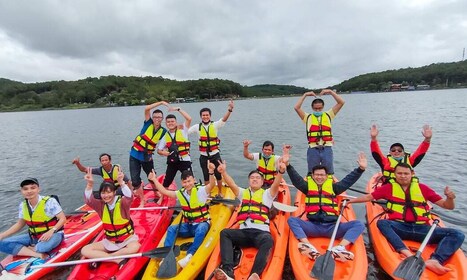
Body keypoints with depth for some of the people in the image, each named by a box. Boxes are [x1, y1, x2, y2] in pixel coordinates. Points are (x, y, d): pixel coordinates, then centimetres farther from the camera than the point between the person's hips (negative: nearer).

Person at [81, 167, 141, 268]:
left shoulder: (122, 203, -16)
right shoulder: (100, 205, -4)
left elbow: (129, 197, -38)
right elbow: (88, 200, -22)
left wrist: (121, 182, -53)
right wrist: (90, 184, -40)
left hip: (127, 239, -4)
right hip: (109, 242, 4)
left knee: (135, 247, -34)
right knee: (85, 250, -12)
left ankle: (101, 258, -14)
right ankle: (118, 259, -16)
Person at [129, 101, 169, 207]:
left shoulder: (163, 131, -5)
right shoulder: (148, 123, -10)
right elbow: (146, 109, -22)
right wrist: (161, 102, -24)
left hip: (147, 157, 2)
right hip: (135, 155, -1)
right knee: (135, 180, -3)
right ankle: (142, 201, 17)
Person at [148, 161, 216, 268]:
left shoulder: (201, 190, -12)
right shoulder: (181, 193, 5)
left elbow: (212, 184, -31)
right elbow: (164, 191, 7)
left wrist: (211, 172, -50)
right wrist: (154, 179, 5)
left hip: (202, 223, -5)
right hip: (187, 225, 5)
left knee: (200, 230, -37)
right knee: (171, 229, -17)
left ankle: (189, 255, -38)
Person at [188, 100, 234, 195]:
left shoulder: (215, 125, -5)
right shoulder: (197, 127, 0)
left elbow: (224, 119, -20)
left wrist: (230, 109, -37)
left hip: (215, 155, -1)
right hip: (203, 157, 1)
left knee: (218, 175, 8)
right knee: (206, 176, 13)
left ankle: (220, 193, 28)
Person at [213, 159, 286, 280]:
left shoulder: (267, 194, 19)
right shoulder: (243, 193, 25)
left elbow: (276, 185, -2)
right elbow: (232, 185, 6)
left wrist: (280, 172, -24)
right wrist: (224, 172, -14)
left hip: (261, 232, -2)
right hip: (243, 232, 2)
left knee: (268, 240, -35)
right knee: (225, 233, -24)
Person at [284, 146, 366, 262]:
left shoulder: (333, 187, 16)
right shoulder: (308, 186, 13)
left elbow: (349, 180, 8)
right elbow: (296, 178, 0)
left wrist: (361, 168, -5)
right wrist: (287, 164, -15)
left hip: (332, 227, 1)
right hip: (313, 227, -1)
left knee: (359, 224, -19)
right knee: (292, 220, -25)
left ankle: (340, 248, -38)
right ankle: (309, 247, -42)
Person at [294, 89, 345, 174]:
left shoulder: (328, 115, 11)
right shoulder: (308, 117, 8)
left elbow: (341, 102, 5)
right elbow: (296, 107, -4)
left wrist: (331, 92, 1)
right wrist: (305, 95, -1)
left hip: (327, 148, 1)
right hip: (313, 149, -1)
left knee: (329, 173, 12)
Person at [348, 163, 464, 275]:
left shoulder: (422, 188, 14)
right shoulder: (389, 187, 12)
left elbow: (447, 206, 14)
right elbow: (368, 197, 14)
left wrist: (450, 198, -8)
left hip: (422, 229, 2)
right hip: (399, 227, -2)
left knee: (457, 235, -20)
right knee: (382, 223, -33)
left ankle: (434, 261, -41)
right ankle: (408, 254, -47)